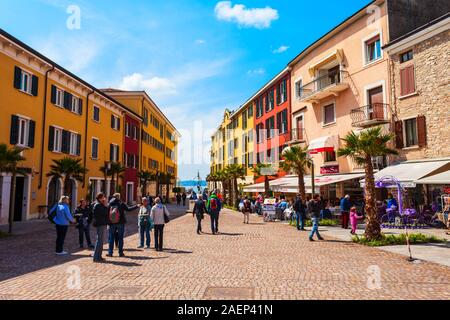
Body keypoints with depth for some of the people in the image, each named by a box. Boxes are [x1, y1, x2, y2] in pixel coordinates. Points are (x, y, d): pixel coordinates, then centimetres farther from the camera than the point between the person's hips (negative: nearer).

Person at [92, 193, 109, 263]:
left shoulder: (100, 205, 17)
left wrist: (105, 205, 10)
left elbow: (105, 214, 16)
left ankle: (98, 256, 22)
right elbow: (104, 213, -22)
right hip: (100, 224, -11)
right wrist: (105, 205, -14)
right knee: (99, 241, -8)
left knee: (100, 241, 15)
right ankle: (96, 257, -4)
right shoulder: (98, 205, -14)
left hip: (101, 224, 11)